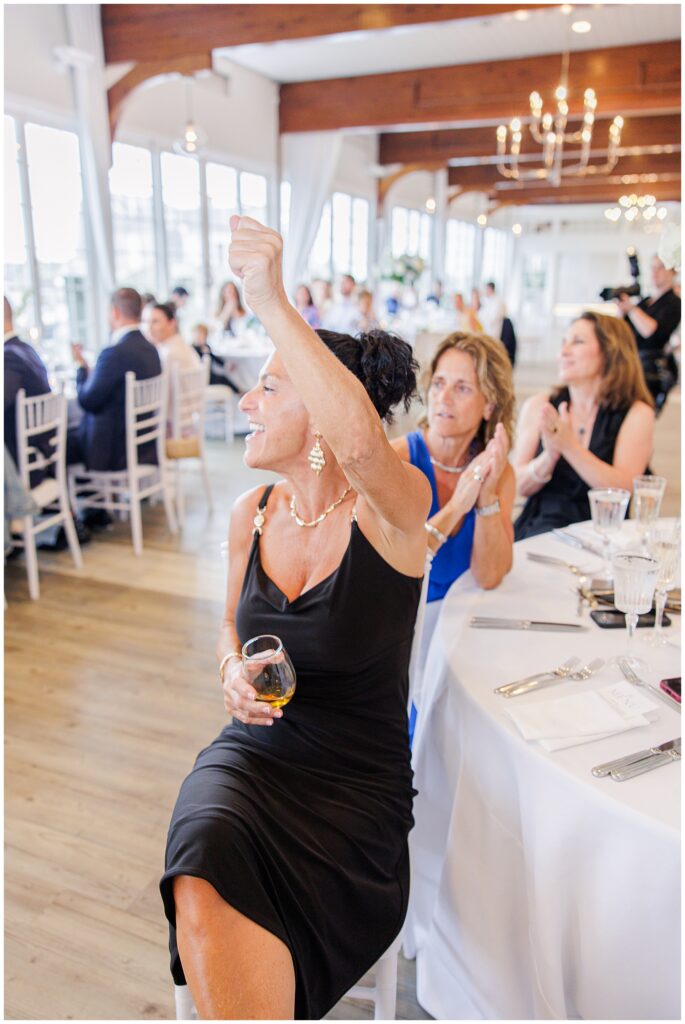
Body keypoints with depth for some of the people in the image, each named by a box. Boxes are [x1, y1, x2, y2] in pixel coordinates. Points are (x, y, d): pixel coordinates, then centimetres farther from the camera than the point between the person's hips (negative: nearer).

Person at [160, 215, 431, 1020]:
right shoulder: (252, 513, 3)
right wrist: (234, 670, -4)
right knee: (204, 880, -28)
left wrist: (271, 304, -43)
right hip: (255, 750, 4)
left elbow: (364, 442, -41)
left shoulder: (391, 509, -15)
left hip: (357, 776, -3)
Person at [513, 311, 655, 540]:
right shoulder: (539, 407, 5)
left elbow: (623, 489, -11)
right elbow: (520, 486, 1)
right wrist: (550, 455, -19)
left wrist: (569, 445, -21)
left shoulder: (636, 413, 0)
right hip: (539, 529, 2)